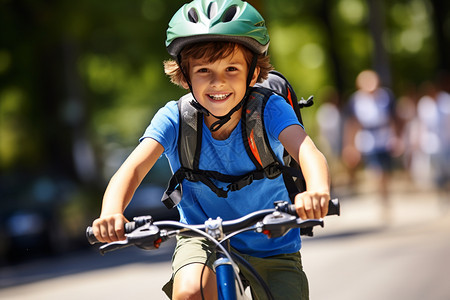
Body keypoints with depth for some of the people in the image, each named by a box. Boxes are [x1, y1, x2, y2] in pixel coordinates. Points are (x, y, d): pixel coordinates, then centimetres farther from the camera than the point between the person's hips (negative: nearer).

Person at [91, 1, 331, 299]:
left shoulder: (269, 110, -19)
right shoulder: (175, 118, -16)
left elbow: (308, 152, -37)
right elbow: (133, 168, -29)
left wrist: (317, 191, -61)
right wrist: (111, 214, -51)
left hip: (273, 248, 1)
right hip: (203, 238, -1)